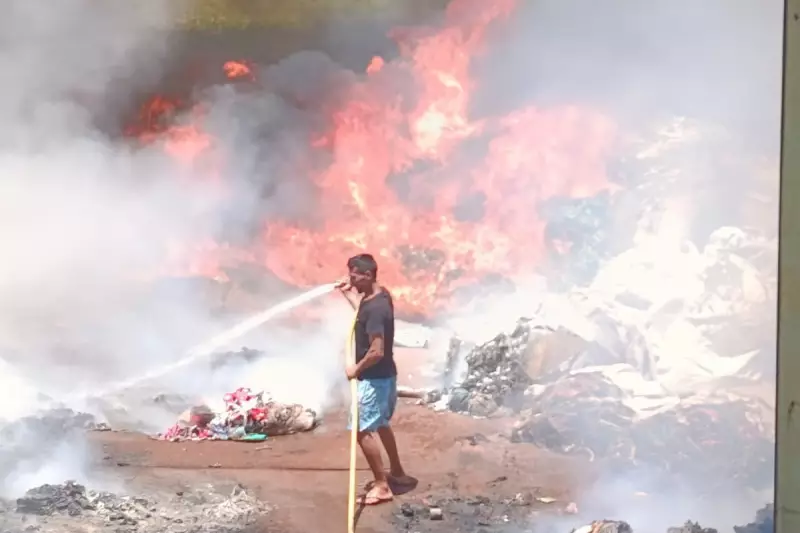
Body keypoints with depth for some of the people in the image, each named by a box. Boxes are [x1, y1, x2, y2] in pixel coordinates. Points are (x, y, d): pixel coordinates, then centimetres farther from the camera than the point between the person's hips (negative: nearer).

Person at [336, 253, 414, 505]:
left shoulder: (375, 307, -27)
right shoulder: (380, 296, 4)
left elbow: (376, 351, -30)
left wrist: (356, 368, -14)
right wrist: (347, 294, 17)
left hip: (374, 379, -10)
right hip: (384, 375, 10)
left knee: (363, 431, -3)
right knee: (380, 425, 23)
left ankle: (382, 486, 3)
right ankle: (397, 473, 36)